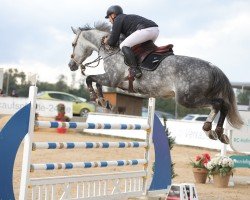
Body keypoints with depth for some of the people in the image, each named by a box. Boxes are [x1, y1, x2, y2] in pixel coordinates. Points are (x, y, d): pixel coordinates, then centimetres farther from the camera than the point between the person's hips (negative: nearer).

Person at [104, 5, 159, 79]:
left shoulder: (117, 20, 8)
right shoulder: (128, 17, 34)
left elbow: (112, 42, 4)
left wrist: (107, 41, 27)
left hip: (146, 29, -10)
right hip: (156, 29, 10)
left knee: (124, 45, -8)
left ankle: (134, 70, -17)